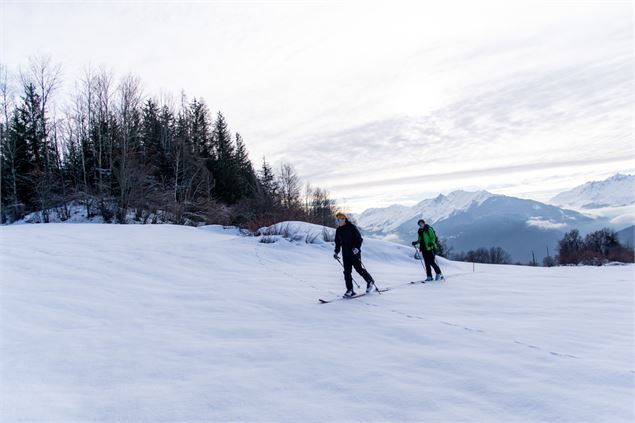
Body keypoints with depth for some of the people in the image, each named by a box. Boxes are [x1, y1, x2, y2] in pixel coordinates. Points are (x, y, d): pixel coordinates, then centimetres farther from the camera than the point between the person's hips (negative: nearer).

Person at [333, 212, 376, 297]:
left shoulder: (352, 227, -9)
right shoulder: (338, 230, 10)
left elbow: (359, 239, -9)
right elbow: (337, 242, 20)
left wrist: (357, 248, -23)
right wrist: (336, 252, 10)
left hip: (354, 253, -5)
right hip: (345, 254, 6)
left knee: (359, 269, -2)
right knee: (347, 272, 0)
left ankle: (370, 282, 21)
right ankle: (350, 290, 5)